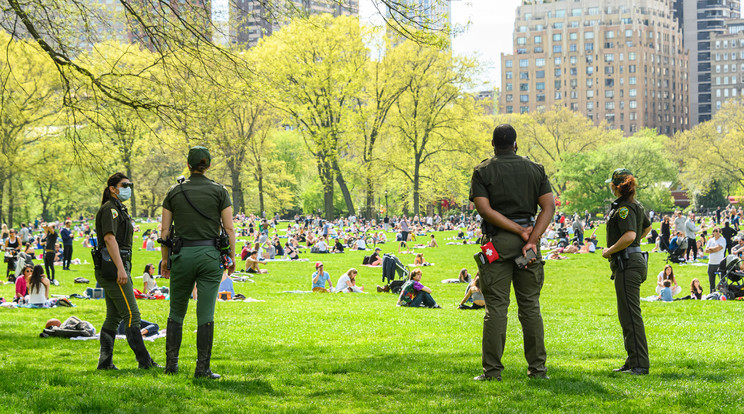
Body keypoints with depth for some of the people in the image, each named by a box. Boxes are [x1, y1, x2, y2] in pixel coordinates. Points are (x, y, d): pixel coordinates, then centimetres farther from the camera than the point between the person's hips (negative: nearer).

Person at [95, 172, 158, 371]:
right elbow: (109, 238, -20)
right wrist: (120, 269, -26)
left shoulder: (119, 209, 21)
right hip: (113, 266, -11)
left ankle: (105, 361, 11)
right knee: (131, 315, -11)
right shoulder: (110, 209, -10)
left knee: (114, 317, 10)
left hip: (112, 269, 11)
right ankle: (144, 361, -11)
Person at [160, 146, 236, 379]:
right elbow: (229, 228, -3)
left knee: (176, 311, 15)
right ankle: (202, 368, -1)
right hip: (210, 255, -1)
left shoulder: (174, 192, 3)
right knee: (206, 314, 0)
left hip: (182, 255, 1)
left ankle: (171, 363, 15)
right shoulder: (219, 191, 0)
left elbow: (165, 231, 3)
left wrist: (165, 259, 11)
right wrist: (232, 257, 7)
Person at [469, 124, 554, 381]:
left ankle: (493, 370, -4)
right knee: (530, 306, 8)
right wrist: (532, 238, -10)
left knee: (496, 307, -2)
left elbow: (485, 209, -10)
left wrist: (520, 231, -10)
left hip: (497, 241, -2)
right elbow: (549, 206, -2)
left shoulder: (483, 171, 1)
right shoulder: (535, 169, 9)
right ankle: (537, 369, 8)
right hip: (528, 238, 2)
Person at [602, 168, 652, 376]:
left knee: (630, 315, -9)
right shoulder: (636, 206, 15)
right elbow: (647, 228, 33)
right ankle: (633, 362, 19)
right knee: (627, 315, 15)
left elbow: (629, 236, -28)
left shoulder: (624, 208, -15)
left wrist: (610, 250, -16)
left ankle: (639, 365, -9)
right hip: (634, 260, 11)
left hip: (627, 263, -11)